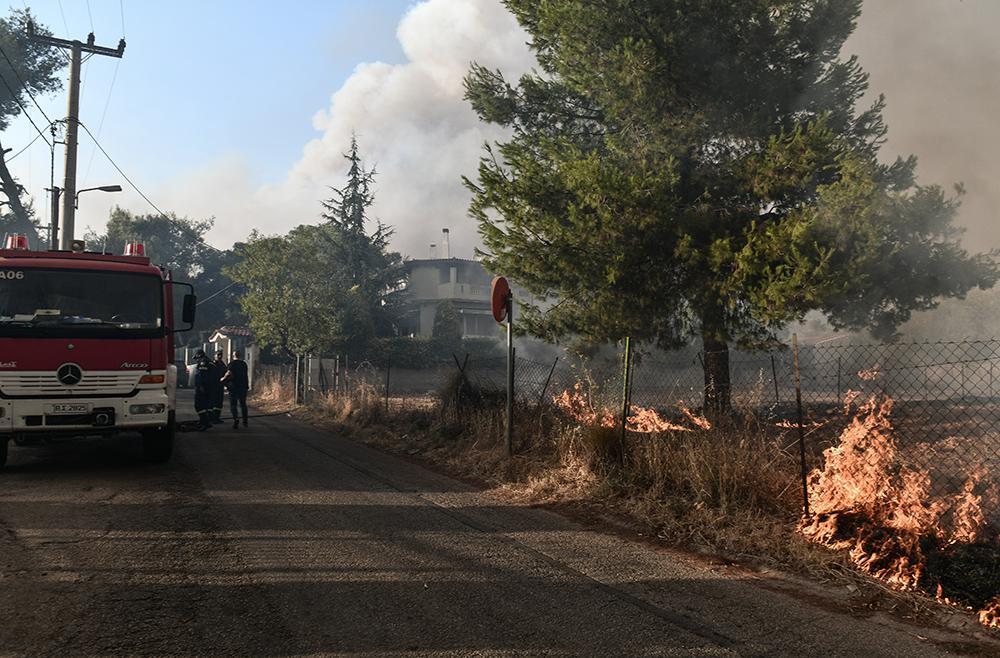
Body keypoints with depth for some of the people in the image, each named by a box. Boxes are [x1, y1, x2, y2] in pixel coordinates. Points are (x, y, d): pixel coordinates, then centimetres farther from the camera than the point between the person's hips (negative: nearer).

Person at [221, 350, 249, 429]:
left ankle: (235, 419, -21)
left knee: (233, 404, -1)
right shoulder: (244, 364, 11)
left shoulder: (232, 363, -7)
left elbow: (229, 373, -21)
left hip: (234, 386, -5)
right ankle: (245, 421, 16)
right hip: (243, 386, 5)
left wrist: (223, 379, -6)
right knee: (243, 404, 14)